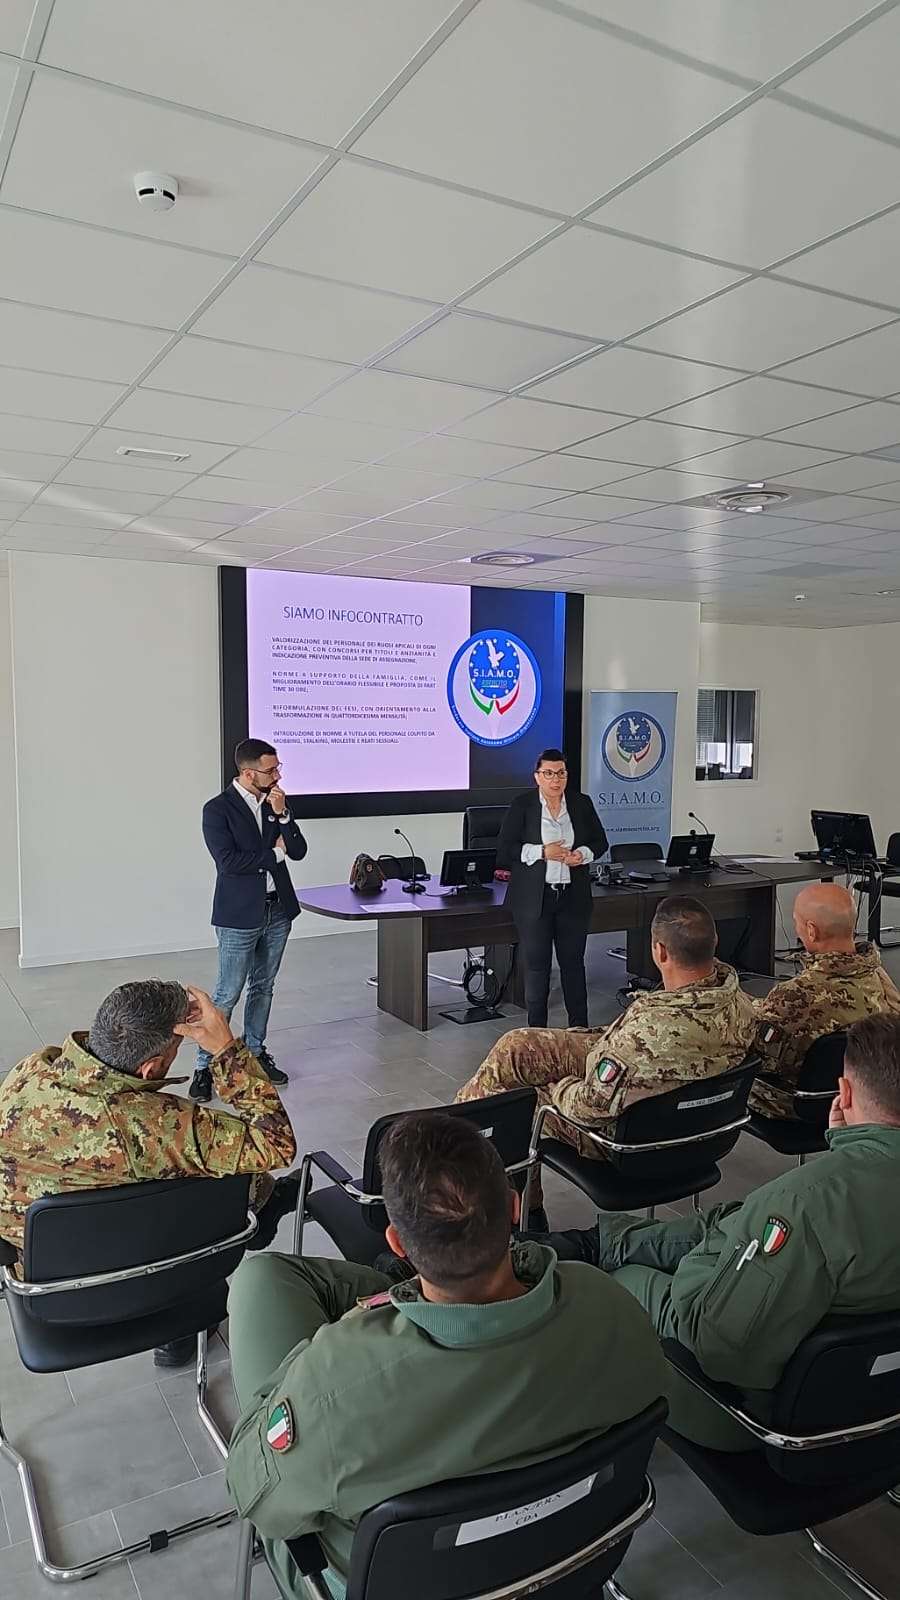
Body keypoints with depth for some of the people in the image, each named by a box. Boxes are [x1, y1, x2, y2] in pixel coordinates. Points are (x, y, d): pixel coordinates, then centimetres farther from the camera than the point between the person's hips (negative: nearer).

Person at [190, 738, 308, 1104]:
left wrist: (281, 814, -12)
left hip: (277, 910, 6)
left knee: (263, 987, 16)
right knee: (227, 993, -2)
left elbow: (298, 851, 2)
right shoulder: (218, 809, -11)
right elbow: (228, 861, -21)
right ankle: (204, 1067, 8)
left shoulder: (275, 803, 6)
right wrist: (274, 853, -10)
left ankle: (255, 1052, 29)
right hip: (240, 914, -6)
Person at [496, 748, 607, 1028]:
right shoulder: (522, 805, -3)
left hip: (574, 897, 3)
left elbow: (600, 842, 13)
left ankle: (580, 1027, 20)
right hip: (534, 898, -2)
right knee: (536, 963, 4)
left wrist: (584, 854, -8)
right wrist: (542, 852, -15)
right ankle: (537, 1029, 15)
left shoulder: (582, 803, 6)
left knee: (573, 961, 9)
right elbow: (505, 848, -5)